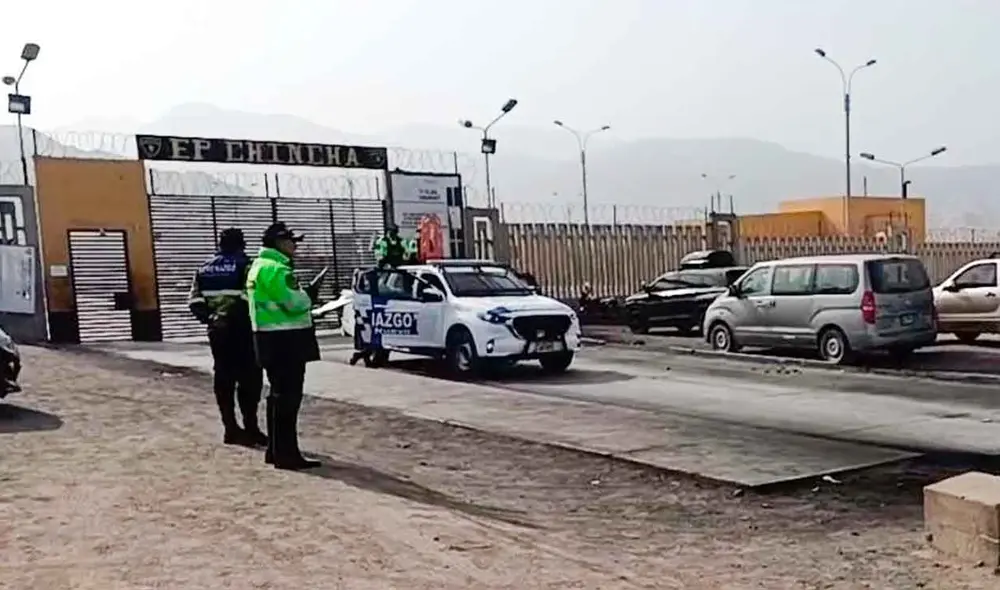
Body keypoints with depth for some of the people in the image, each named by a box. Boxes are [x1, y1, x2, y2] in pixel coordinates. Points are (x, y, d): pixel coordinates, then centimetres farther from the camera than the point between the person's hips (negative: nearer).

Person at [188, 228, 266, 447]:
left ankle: (231, 428, 14)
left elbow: (194, 301, 7)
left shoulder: (205, 268, 12)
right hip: (240, 328, -6)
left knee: (224, 379, 10)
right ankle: (250, 428, -4)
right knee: (249, 378, -2)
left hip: (217, 329, 6)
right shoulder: (244, 266, -7)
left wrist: (208, 317, 15)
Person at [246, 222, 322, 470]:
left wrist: (303, 296, 9)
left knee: (280, 394, 16)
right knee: (287, 396, -8)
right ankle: (286, 454, -6)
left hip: (277, 339, 11)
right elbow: (293, 302, -21)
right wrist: (309, 296, -1)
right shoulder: (274, 268, -16)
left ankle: (276, 450, 24)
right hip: (284, 340, -11)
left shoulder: (262, 265, 18)